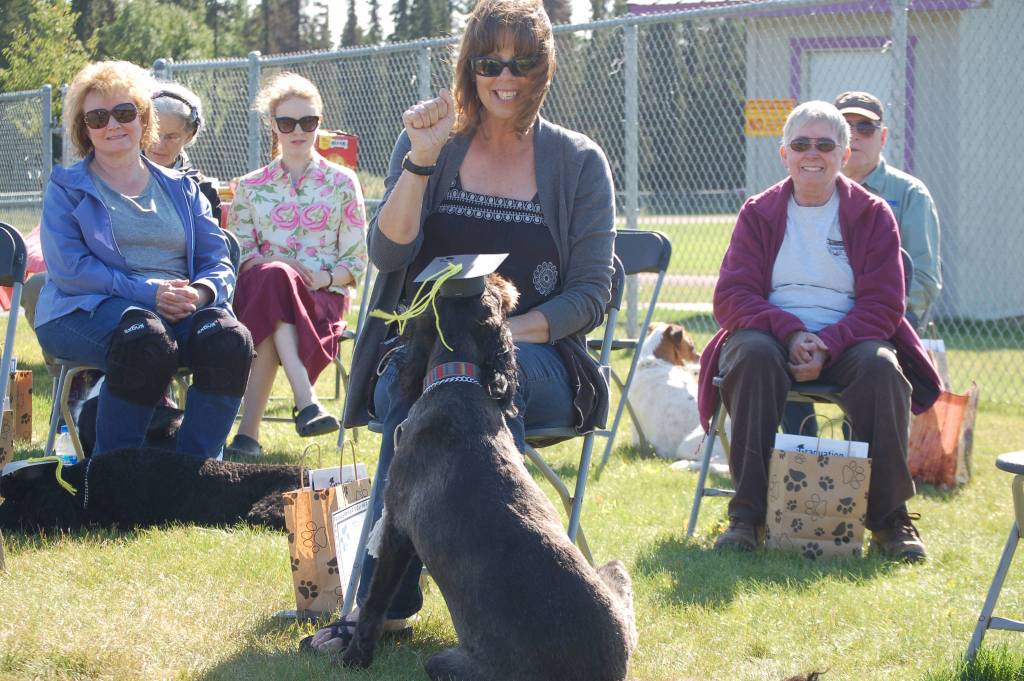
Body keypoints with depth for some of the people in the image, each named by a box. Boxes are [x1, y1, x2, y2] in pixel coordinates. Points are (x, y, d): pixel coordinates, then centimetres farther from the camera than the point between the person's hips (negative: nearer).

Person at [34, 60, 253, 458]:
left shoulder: (180, 189, 24)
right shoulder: (67, 188, 12)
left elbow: (219, 264, 16)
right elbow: (68, 268, -3)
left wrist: (202, 291, -11)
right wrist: (146, 292, -16)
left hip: (182, 307, 4)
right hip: (89, 308, -3)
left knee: (227, 337, -32)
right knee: (146, 339, -39)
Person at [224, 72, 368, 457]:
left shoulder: (342, 183, 13)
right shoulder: (251, 188, 18)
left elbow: (356, 261, 8)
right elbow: (239, 256, 8)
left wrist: (326, 277, -13)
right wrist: (274, 265, -13)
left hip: (324, 296, -1)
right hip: (259, 289, 1)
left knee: (272, 283, -36)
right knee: (272, 276, -37)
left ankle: (250, 430, -45)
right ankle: (305, 402, -51)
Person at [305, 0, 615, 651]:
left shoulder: (579, 163, 8)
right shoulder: (430, 144, 11)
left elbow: (592, 294, 3)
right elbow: (388, 253, -2)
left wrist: (510, 332, -14)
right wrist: (421, 159, -14)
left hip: (536, 357, -1)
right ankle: (385, 599, -36)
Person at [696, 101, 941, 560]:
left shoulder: (872, 215, 6)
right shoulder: (758, 213, 8)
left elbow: (883, 304, -2)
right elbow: (731, 297, -1)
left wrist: (827, 345, -20)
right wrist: (790, 333, -20)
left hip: (847, 340, 0)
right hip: (771, 335, 0)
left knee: (881, 367, -33)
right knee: (754, 356, -35)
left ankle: (889, 517, -21)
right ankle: (748, 513, -31)